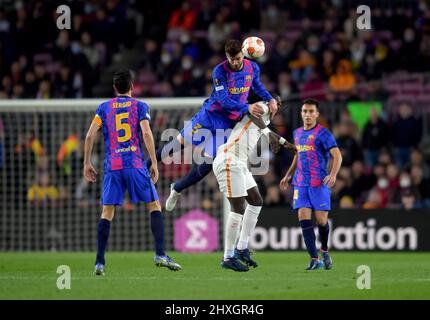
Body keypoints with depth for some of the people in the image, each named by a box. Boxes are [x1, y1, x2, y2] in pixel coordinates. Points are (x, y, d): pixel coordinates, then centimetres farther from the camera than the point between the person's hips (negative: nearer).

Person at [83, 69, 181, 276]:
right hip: (136, 165, -2)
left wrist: (87, 163, 12)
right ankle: (160, 255, -4)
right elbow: (146, 134, -6)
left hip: (112, 167, 2)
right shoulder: (140, 106, 6)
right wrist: (154, 163, -4)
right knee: (154, 207, 7)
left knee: (107, 213, 5)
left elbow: (90, 135, 5)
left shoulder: (104, 108, 12)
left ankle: (99, 263, -1)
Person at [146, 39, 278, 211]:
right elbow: (224, 101, -25)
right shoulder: (220, 71, -20)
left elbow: (257, 85, 20)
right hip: (210, 114, -3)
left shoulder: (253, 68, -5)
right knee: (179, 143, 0)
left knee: (208, 164, -2)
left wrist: (270, 99, 8)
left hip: (227, 123, 3)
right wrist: (247, 108, -34)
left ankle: (177, 189, 18)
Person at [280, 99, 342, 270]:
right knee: (304, 219, -8)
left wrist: (333, 175, -28)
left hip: (319, 183, -5)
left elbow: (337, 155, -14)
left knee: (321, 220, -4)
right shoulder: (297, 133, 14)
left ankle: (324, 251, 25)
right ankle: (315, 260, -9)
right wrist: (288, 175, 28)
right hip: (301, 183, 5)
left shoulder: (323, 133, -7)